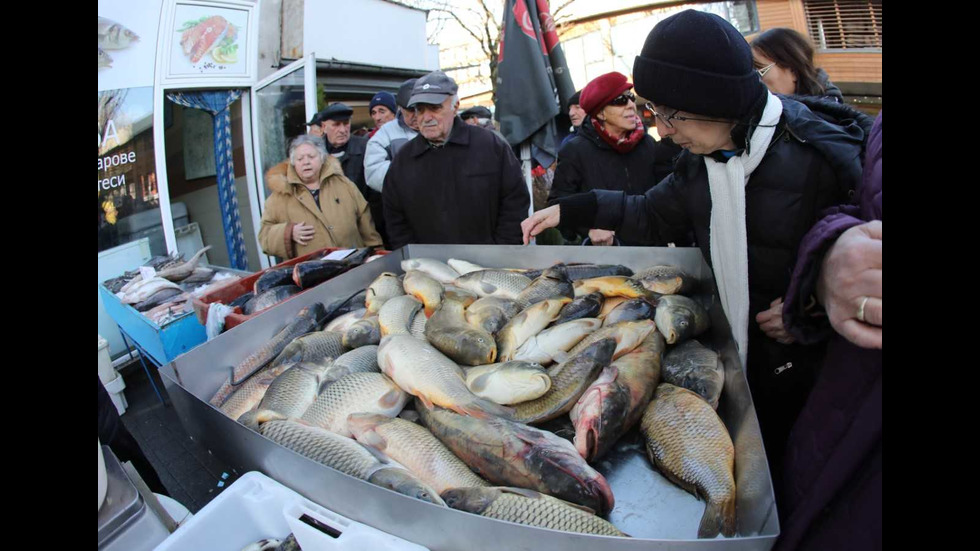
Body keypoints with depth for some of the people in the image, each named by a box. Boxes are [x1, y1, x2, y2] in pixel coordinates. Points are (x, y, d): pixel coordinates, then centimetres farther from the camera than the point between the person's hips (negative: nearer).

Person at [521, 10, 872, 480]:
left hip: (804, 373, -5)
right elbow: (651, 212, 9)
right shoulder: (699, 160, -3)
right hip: (731, 355, 5)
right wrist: (570, 210, 2)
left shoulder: (825, 154, -22)